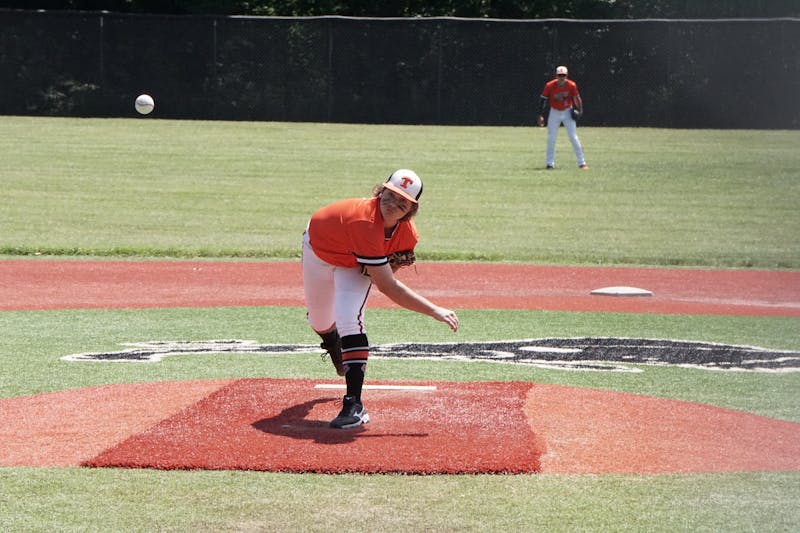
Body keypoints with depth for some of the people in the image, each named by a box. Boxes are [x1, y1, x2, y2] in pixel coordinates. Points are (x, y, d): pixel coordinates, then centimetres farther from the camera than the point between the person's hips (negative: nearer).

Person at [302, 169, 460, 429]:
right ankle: (335, 349, 56)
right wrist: (435, 311, -47)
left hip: (355, 265, 2)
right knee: (319, 322, 17)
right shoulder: (366, 223, -47)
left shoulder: (408, 234, -26)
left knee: (349, 319, -22)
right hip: (318, 249, -2)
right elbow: (388, 287, -47)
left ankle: (354, 404, -26)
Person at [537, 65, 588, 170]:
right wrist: (541, 115, -11)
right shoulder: (549, 86, -17)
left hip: (568, 112, -1)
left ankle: (581, 163, 0)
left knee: (573, 138, -5)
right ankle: (550, 163, 11)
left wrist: (579, 110, -8)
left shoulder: (572, 85, -16)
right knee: (551, 139, 1)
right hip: (554, 113, 1)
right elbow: (544, 100, -8)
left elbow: (576, 97, 1)